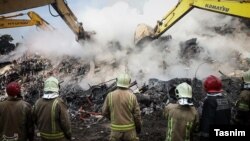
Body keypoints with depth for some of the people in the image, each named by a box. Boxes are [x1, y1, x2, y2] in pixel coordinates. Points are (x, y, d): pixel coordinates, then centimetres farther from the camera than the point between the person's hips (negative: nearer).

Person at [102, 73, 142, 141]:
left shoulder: (110, 95, -8)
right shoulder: (132, 96, -12)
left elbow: (104, 112, 0)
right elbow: (137, 114, -8)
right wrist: (139, 127, 9)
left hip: (115, 129, 1)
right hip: (130, 129, -1)